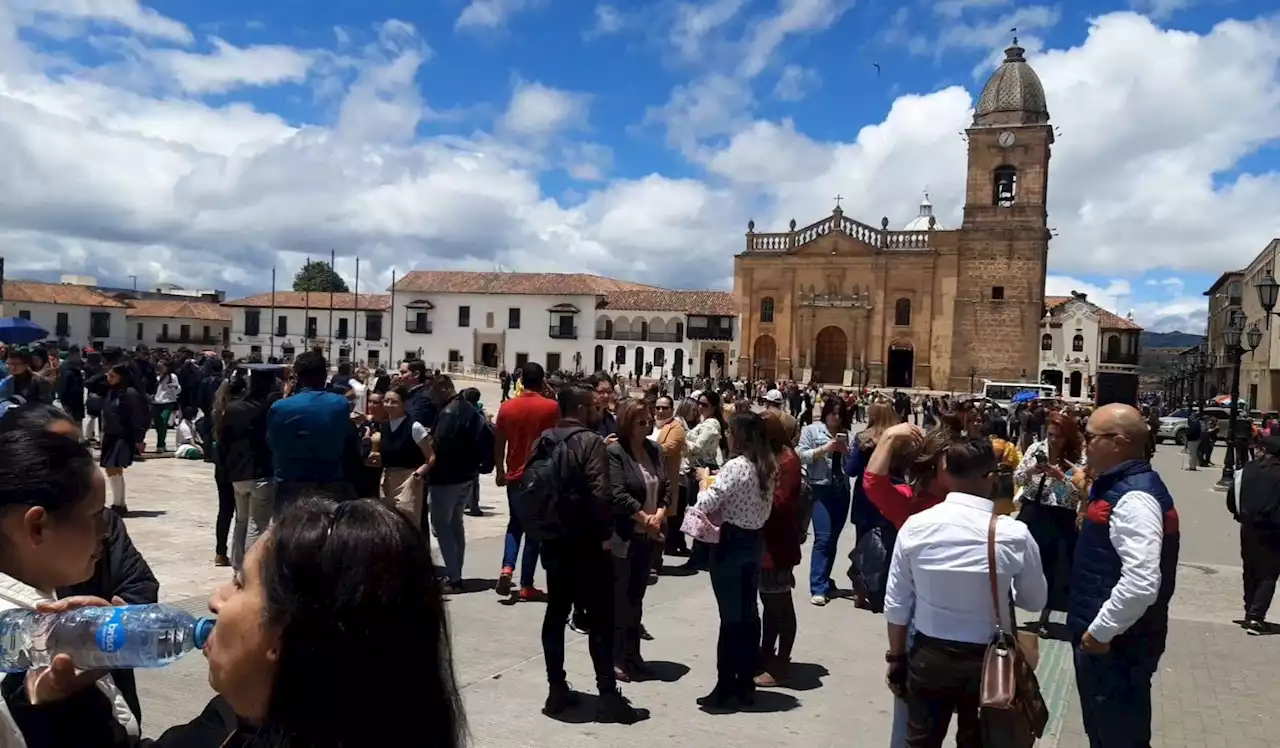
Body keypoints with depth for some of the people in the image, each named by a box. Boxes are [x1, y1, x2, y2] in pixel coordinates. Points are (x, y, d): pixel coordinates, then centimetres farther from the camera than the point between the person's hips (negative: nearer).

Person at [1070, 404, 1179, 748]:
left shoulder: (1135, 497, -23)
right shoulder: (1119, 486, 9)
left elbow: (1141, 583, -32)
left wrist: (1100, 632, -24)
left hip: (1116, 645, -10)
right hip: (1105, 640, 10)